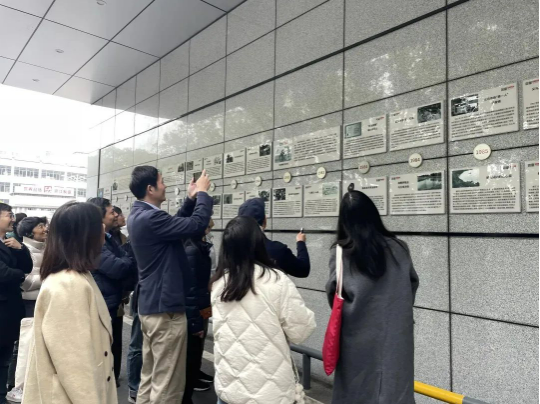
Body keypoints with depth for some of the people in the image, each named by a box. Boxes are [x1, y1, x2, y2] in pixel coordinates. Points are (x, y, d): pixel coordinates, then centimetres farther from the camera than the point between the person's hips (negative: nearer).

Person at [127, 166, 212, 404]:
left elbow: (176, 224, 18)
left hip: (149, 306, 10)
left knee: (150, 377, 20)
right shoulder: (151, 218, -22)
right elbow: (197, 225, -24)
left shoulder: (138, 215, 9)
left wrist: (191, 199, 9)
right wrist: (202, 193, -8)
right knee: (167, 383, 2)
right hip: (165, 308, -10)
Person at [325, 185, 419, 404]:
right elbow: (411, 285, 9)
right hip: (396, 338, 2)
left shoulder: (341, 253, -12)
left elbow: (334, 296, -5)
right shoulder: (399, 248, -4)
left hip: (359, 340, -2)